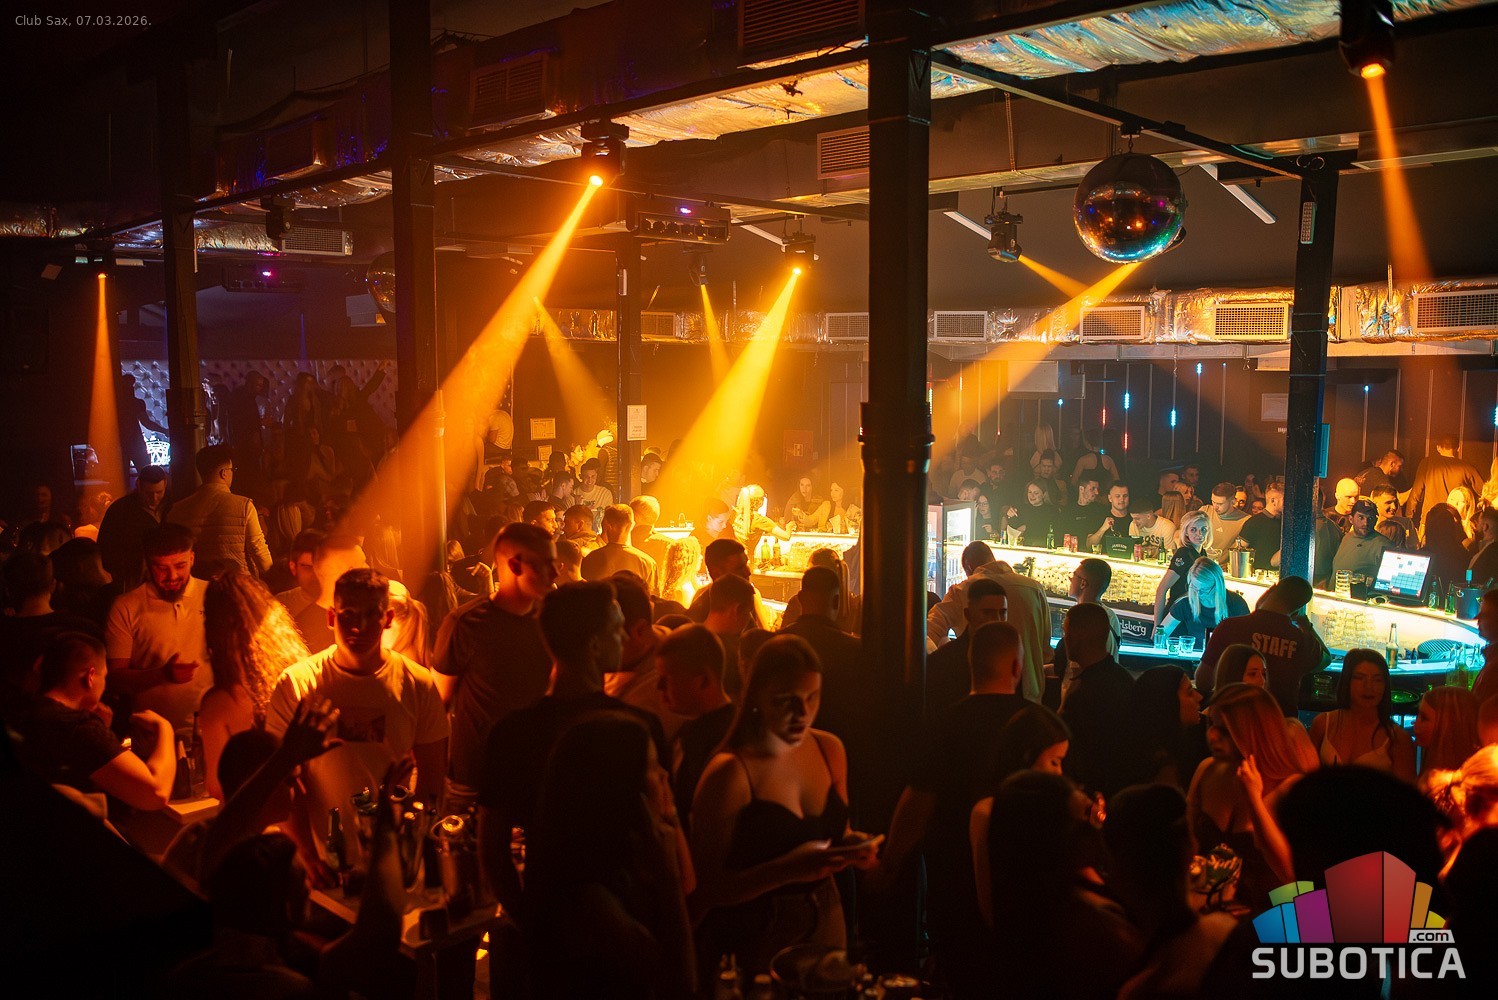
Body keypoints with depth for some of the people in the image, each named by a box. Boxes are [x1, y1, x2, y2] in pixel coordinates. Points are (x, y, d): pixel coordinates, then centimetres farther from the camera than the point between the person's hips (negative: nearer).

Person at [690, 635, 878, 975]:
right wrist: (787, 870, -29)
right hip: (755, 943, -6)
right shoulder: (729, 774, -20)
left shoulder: (830, 750, 0)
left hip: (826, 922, 6)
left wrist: (852, 845, -5)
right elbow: (705, 889, -18)